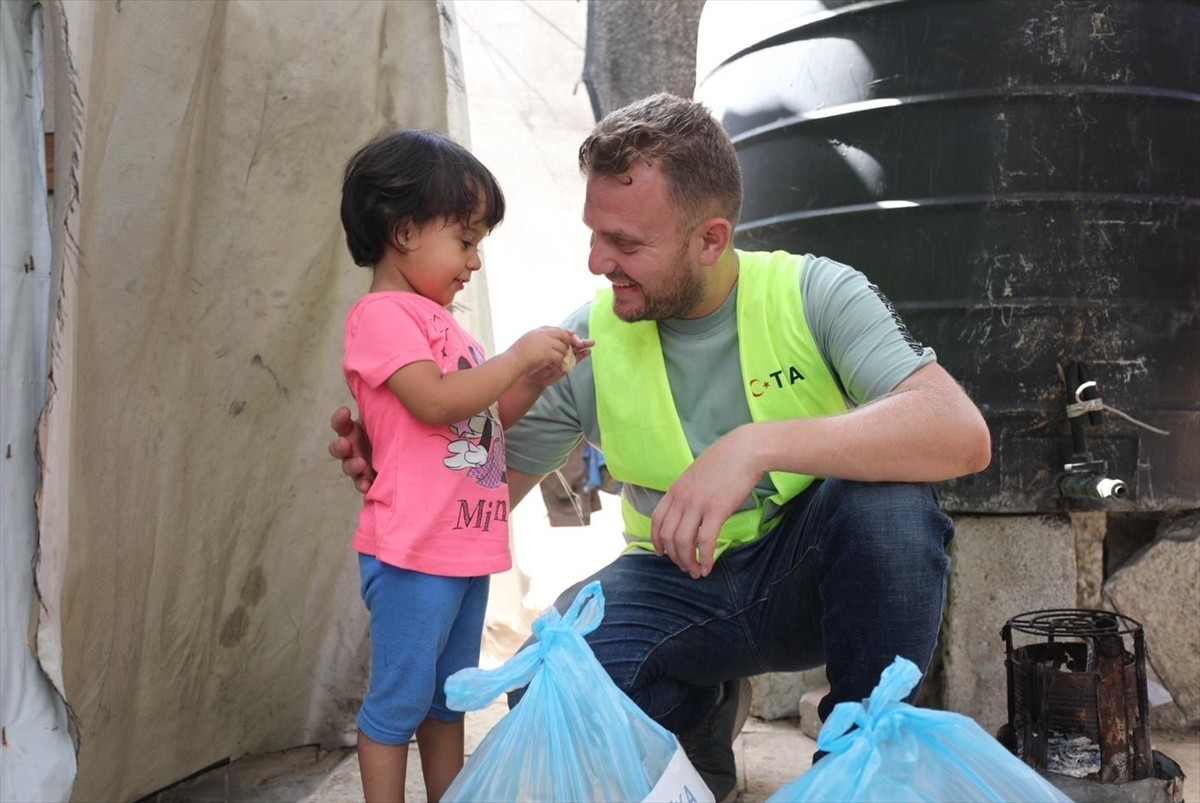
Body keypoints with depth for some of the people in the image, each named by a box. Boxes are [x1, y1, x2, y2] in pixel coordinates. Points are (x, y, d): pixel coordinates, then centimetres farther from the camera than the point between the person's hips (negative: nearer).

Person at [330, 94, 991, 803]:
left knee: (887, 491, -33)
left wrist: (759, 443, -41)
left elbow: (963, 434, -30)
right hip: (678, 582, 2)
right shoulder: (589, 341, -7)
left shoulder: (811, 293, -15)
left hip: (811, 577, -1)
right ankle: (705, 708, 9)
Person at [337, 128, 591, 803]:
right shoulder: (383, 313, -12)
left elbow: (485, 420, 20)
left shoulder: (440, 319, 17)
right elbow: (435, 401, -25)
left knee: (450, 698, 18)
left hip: (467, 546, 10)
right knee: (399, 700, -1)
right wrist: (519, 355, -16)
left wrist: (538, 379, 6)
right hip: (414, 551, -10)